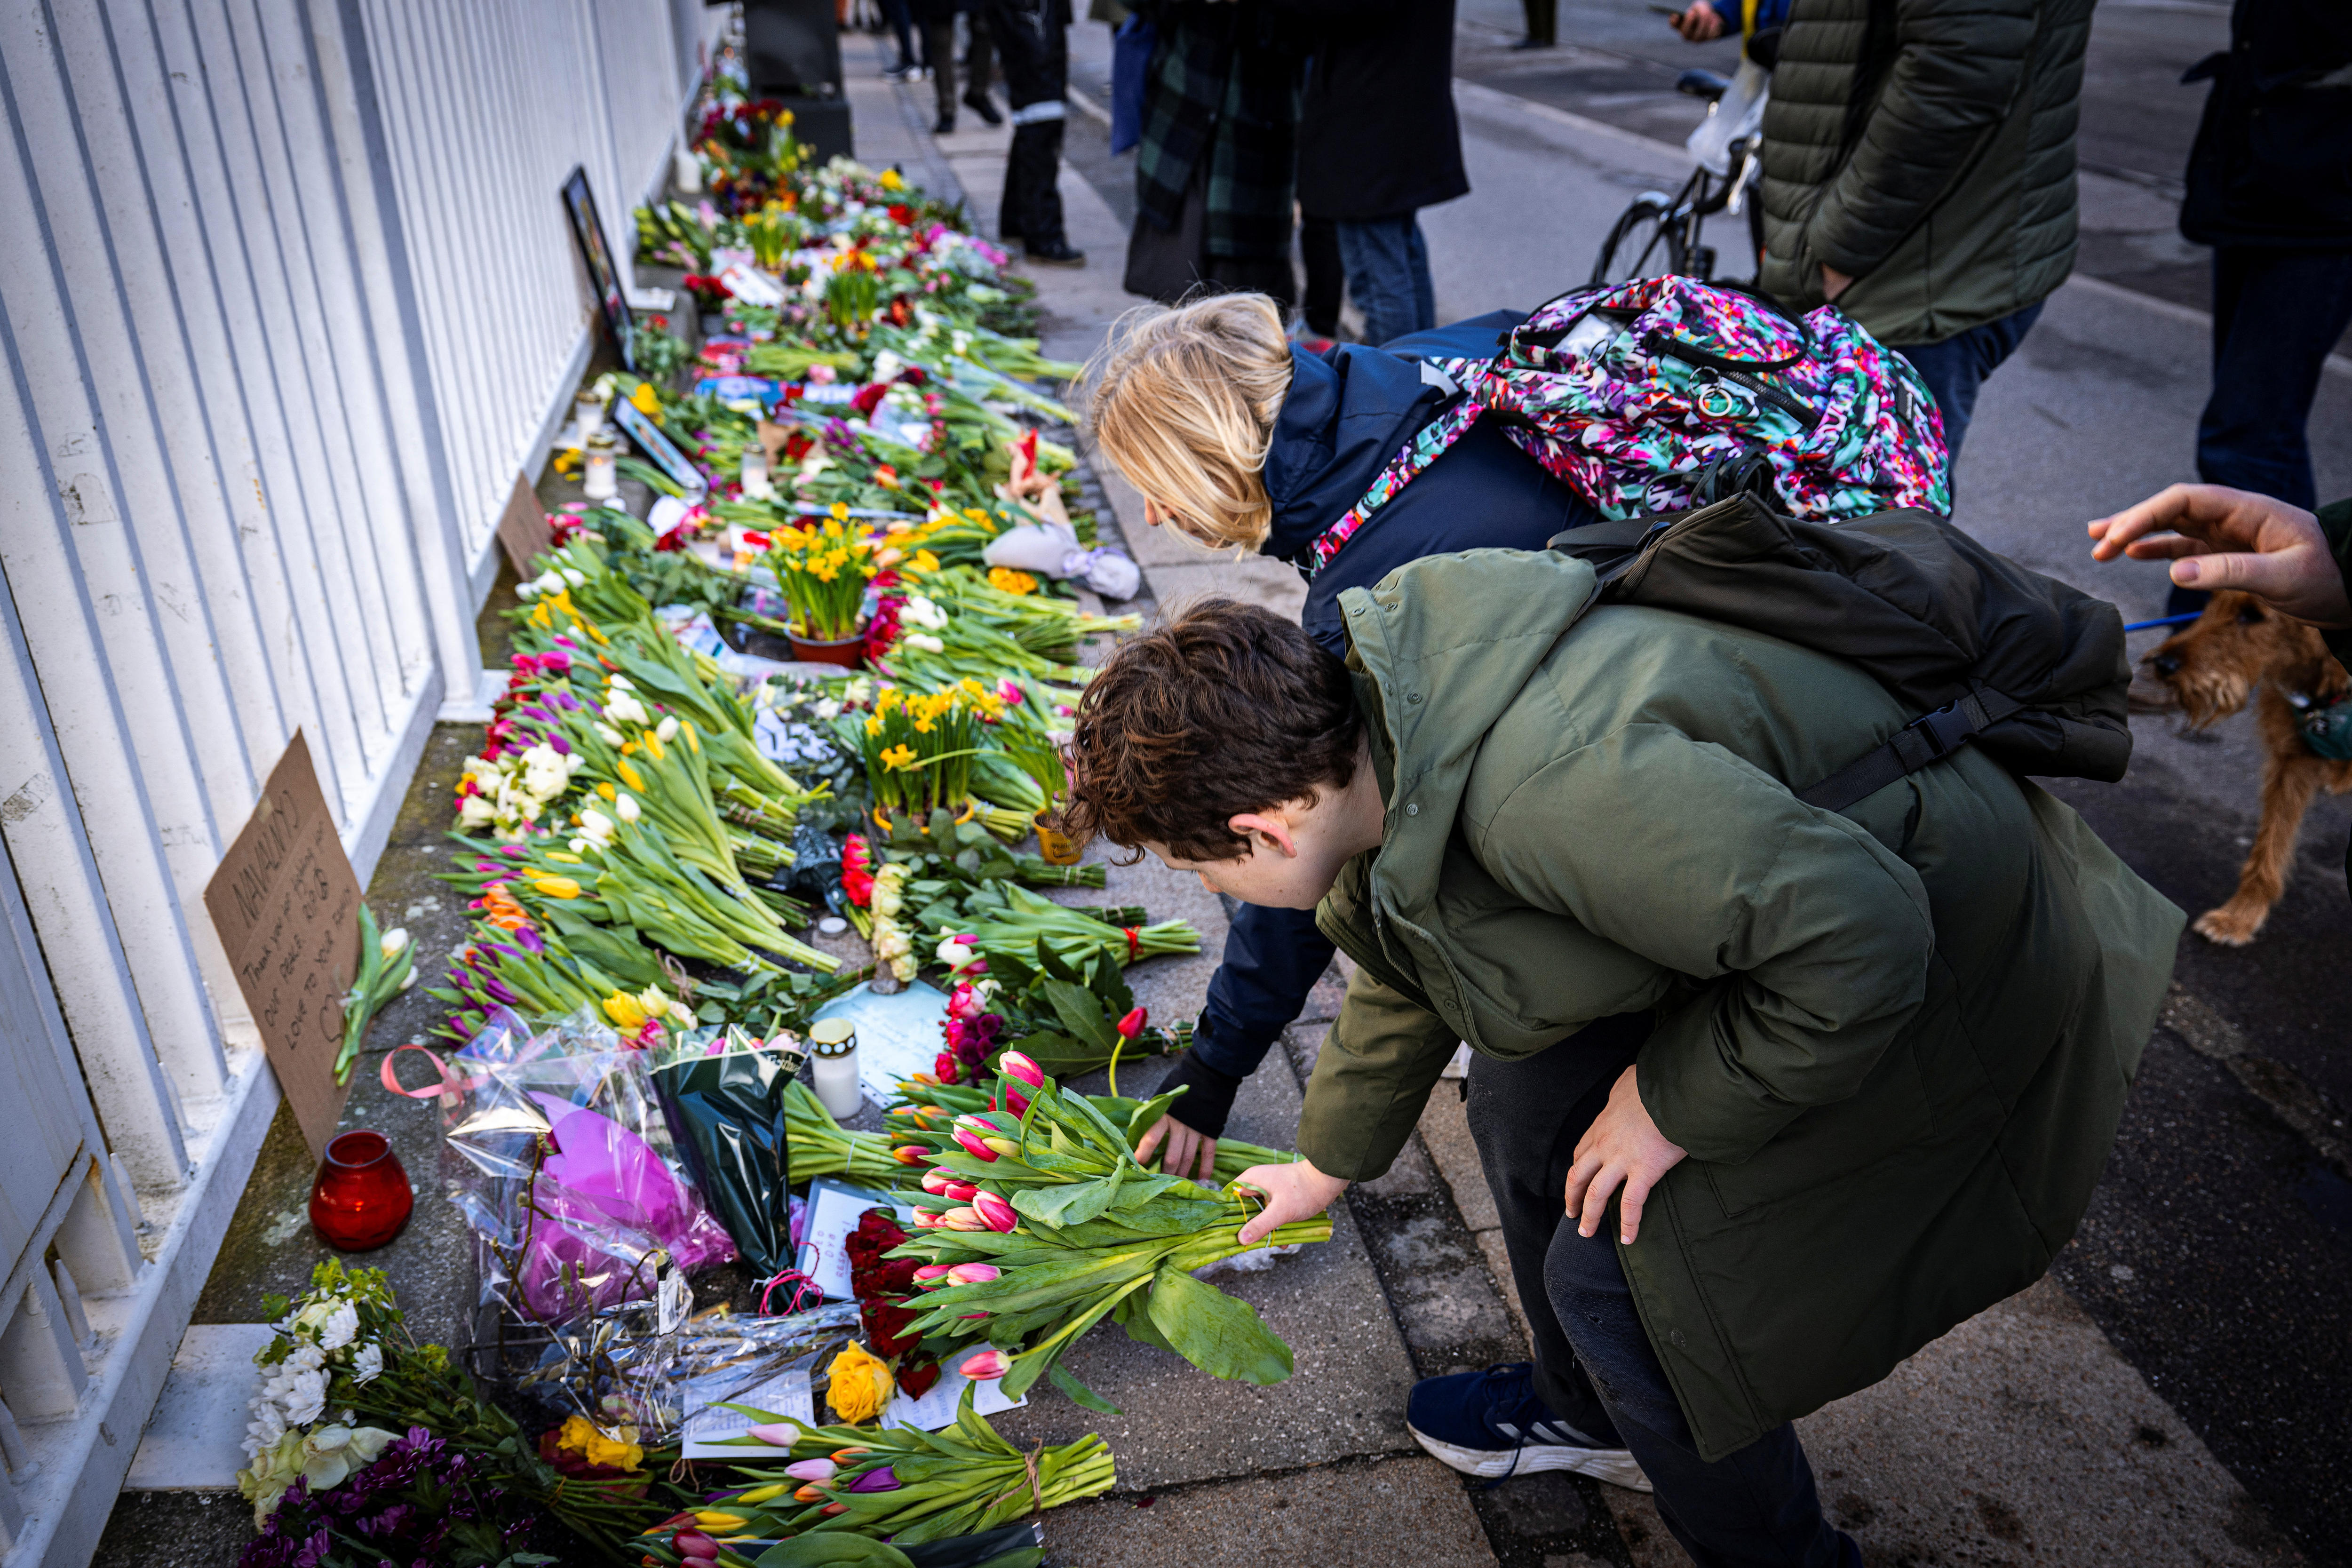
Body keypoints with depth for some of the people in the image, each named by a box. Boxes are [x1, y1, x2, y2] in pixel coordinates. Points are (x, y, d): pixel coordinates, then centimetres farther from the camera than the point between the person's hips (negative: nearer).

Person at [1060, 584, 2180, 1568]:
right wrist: (1330, 1164, 29)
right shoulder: (1370, 725, -5)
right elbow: (1402, 975, 14)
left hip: (1946, 980, -9)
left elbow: (1856, 942, -33)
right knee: (1527, 1101, 14)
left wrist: (1676, 1104, -17)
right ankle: (1585, 1408, 40)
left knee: (1614, 1271, -7)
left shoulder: (1540, 786, -38)